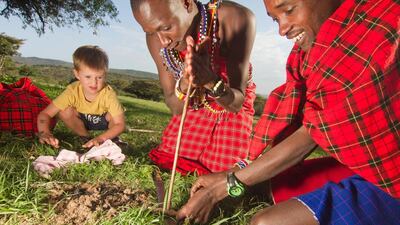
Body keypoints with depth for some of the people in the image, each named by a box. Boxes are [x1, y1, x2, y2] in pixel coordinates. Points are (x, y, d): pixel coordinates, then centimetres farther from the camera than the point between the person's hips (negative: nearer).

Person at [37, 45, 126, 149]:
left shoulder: (108, 94, -35)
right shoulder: (72, 91, -30)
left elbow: (120, 124, -34)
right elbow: (44, 114, -28)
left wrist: (100, 138, -48)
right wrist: (45, 133, -48)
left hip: (104, 121, -2)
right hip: (83, 120, 2)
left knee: (113, 116, -34)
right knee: (63, 111, -26)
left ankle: (113, 138, -4)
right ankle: (86, 137, -5)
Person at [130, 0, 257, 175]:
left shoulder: (236, 19, -33)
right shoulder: (156, 39, -22)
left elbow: (237, 102, -29)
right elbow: (175, 108, -17)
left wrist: (212, 82, -50)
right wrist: (183, 86, -40)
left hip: (232, 110, -2)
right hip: (194, 107, 3)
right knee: (165, 170, 6)